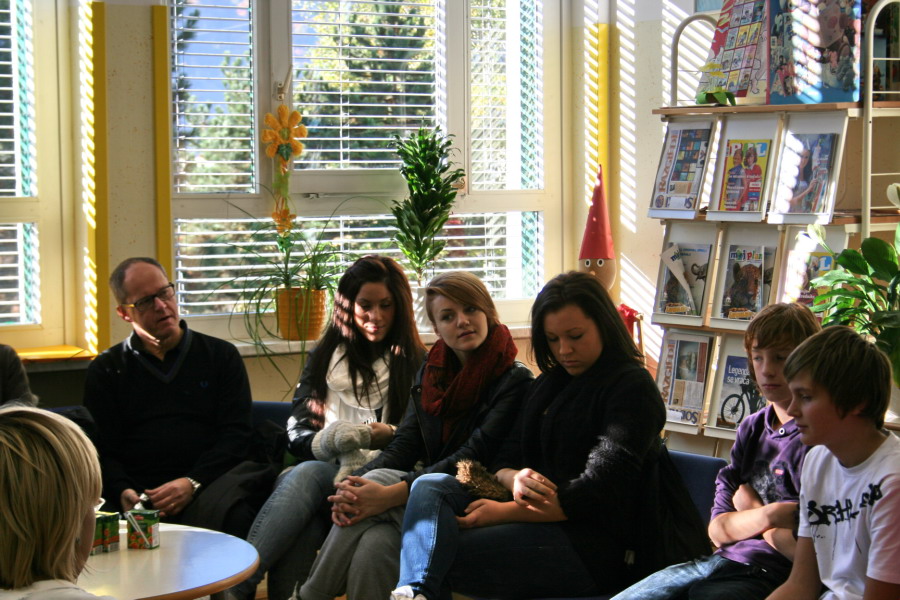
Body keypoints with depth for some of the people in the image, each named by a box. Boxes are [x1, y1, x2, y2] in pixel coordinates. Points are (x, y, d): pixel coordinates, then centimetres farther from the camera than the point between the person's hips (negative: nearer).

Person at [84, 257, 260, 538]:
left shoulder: (221, 355, 18)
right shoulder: (106, 370, 18)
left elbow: (235, 434, 8)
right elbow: (102, 449, 10)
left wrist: (193, 483, -10)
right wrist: (122, 491, -13)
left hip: (207, 483, 0)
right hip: (138, 493, 0)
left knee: (233, 515, -36)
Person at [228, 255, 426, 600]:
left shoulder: (416, 364, 12)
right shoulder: (325, 356, 19)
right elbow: (296, 436, 12)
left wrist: (389, 436, -13)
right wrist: (331, 441, -10)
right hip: (326, 470, 3)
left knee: (307, 475, -34)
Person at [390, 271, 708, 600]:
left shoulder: (632, 386, -5)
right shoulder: (547, 385, 22)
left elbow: (598, 493, -15)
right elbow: (505, 461, 15)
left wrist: (505, 512, -17)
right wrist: (515, 480, -13)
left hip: (598, 541, -8)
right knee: (431, 487, -18)